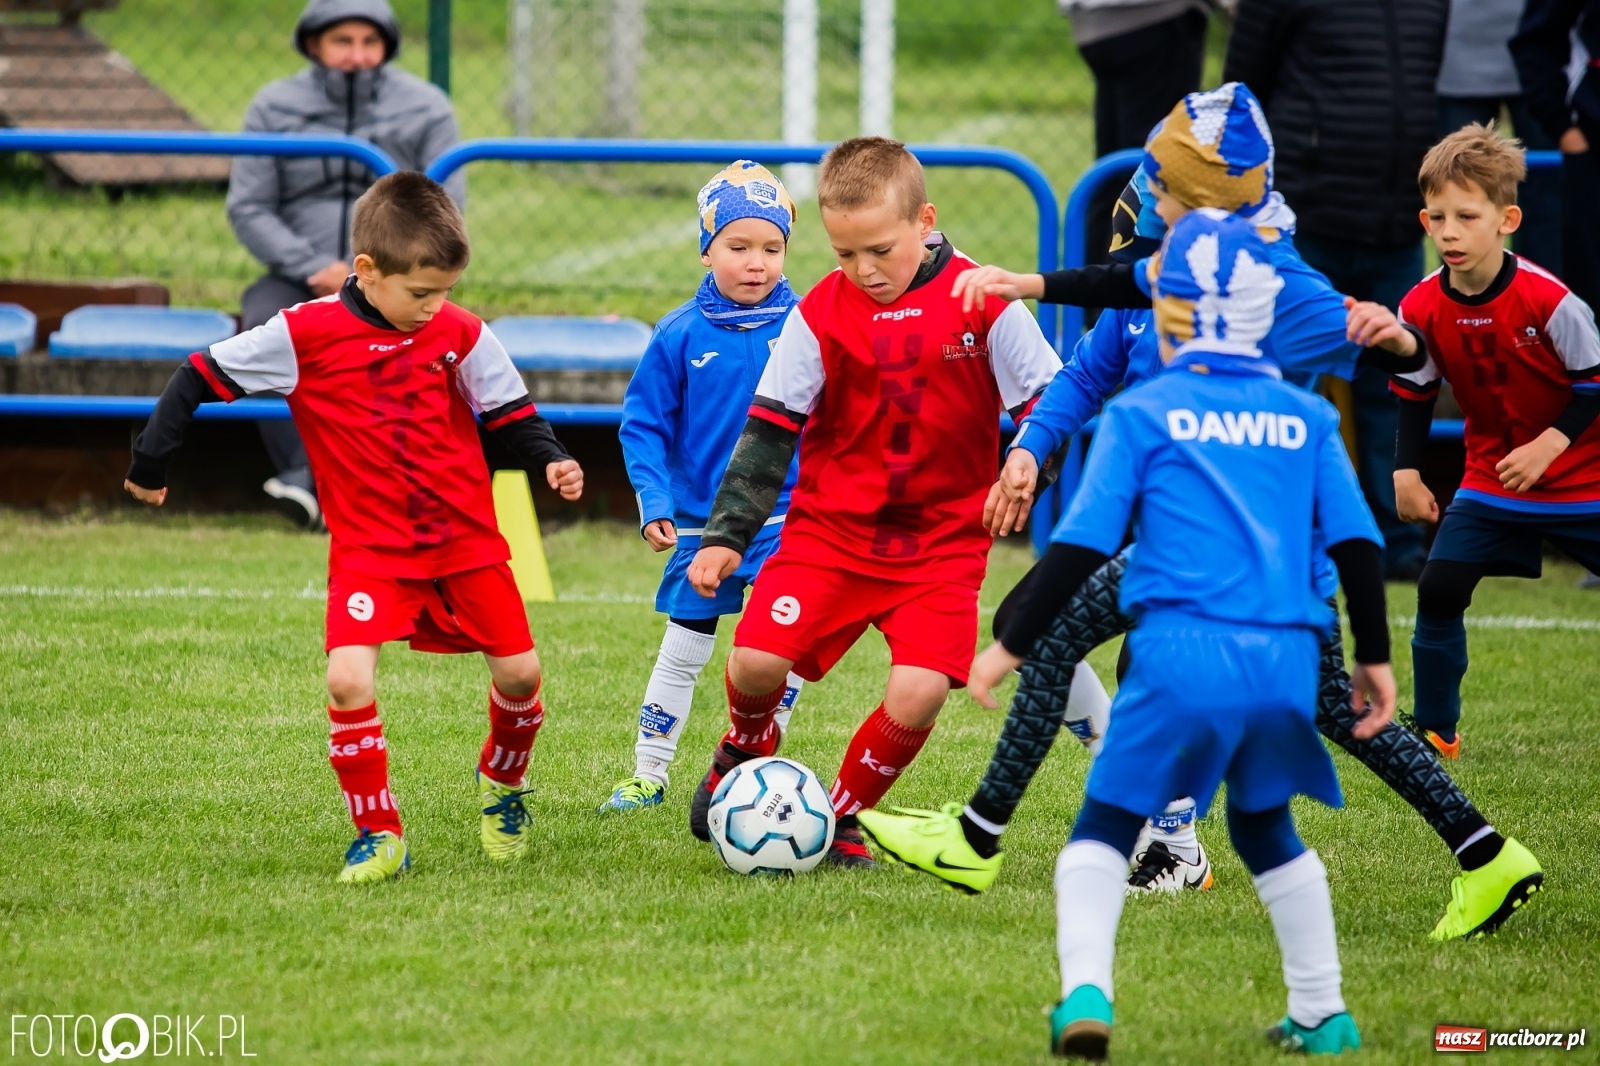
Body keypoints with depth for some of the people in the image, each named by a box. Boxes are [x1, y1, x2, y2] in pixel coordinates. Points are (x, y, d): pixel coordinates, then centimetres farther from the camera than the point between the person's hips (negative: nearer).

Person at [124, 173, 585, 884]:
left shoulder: (460, 334, -2)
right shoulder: (306, 334, -10)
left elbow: (508, 410, 10)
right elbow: (203, 377, -2)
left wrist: (549, 459, -8)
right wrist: (149, 465, 0)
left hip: (467, 539, 2)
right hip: (370, 548, -2)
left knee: (518, 671, 0)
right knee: (349, 679, -21)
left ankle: (501, 785, 32)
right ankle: (379, 835, -6)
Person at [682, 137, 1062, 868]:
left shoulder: (982, 302, -7)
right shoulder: (821, 313, -3)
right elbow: (768, 430, 1)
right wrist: (726, 534, -3)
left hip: (942, 540, -1)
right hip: (829, 529, 1)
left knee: (919, 692, -19)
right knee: (756, 662, -14)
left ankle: (843, 819, 9)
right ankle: (748, 751, 23)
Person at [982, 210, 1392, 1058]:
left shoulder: (1143, 412, 3)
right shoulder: (1304, 418, 12)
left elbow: (1083, 544, 0)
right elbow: (1357, 544, 12)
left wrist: (1012, 646, 7)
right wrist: (1373, 658, 23)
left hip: (1183, 649, -4)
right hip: (1289, 660, 4)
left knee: (1105, 826, 7)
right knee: (1265, 827, 24)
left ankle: (1086, 993, -14)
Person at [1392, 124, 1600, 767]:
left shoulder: (1547, 299, -23)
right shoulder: (1421, 309, -11)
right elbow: (1415, 394, 4)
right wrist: (1406, 473, -3)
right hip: (1491, 478, 3)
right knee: (1439, 588, -9)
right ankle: (1434, 732, 4)